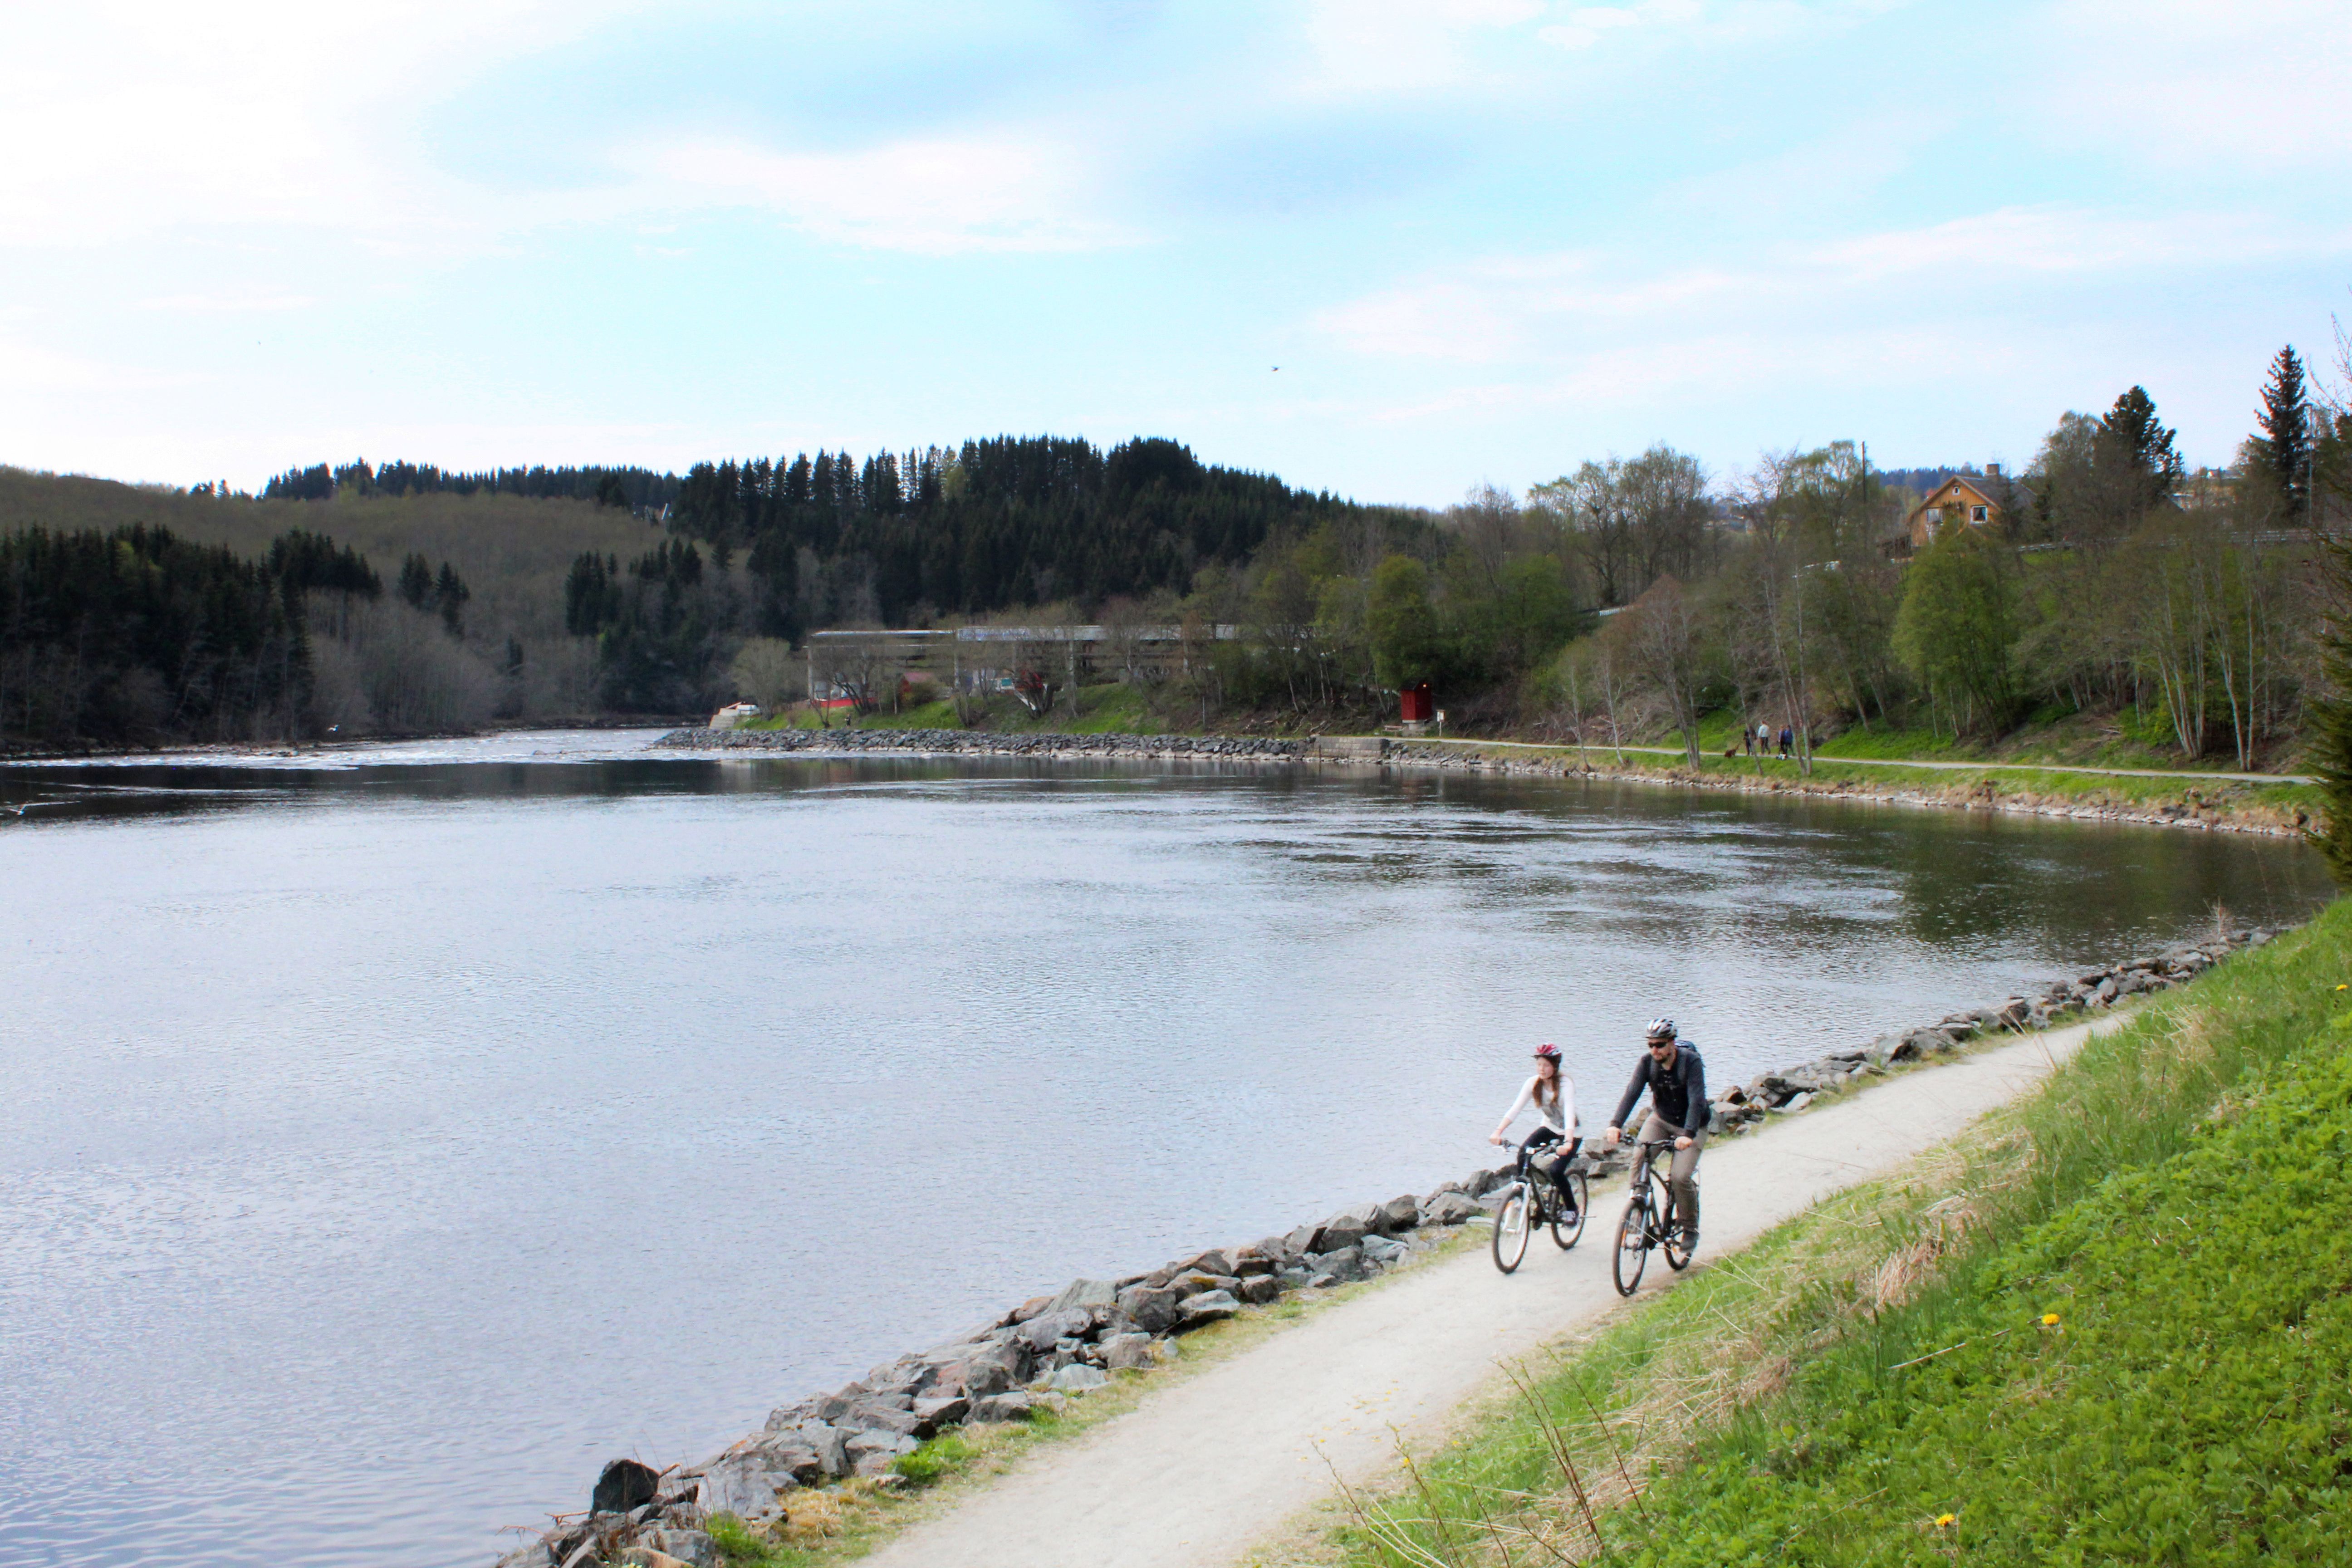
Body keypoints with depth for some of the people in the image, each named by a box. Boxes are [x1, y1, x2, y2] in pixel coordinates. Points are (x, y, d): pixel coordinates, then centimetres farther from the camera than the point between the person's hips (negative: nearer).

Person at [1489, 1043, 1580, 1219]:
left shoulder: (1565, 1083, -25)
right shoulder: (1534, 1083, -12)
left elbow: (1570, 1113, -36)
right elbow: (1516, 1108, -20)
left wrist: (1568, 1142, -50)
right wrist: (1498, 1132, -34)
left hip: (1571, 1132, -4)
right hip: (1549, 1128, 4)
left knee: (1557, 1170, -20)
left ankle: (1571, 1209, 4)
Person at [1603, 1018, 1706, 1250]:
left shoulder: (1691, 1062, -24)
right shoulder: (1647, 1061, -14)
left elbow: (1697, 1100, -32)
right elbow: (1632, 1092, -23)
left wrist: (1688, 1135, -46)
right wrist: (1615, 1124, -37)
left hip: (1691, 1126, -4)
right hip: (1660, 1119, 4)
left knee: (1680, 1177, -18)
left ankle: (1690, 1229, 5)